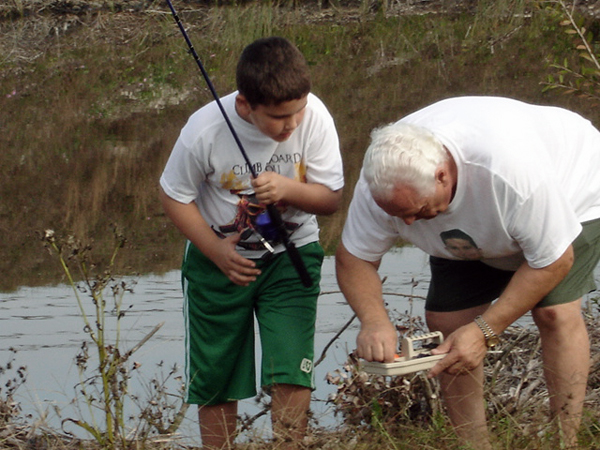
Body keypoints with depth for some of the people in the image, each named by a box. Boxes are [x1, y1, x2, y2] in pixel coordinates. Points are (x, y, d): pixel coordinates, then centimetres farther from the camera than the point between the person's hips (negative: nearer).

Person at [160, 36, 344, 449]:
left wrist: (289, 189, -32)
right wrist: (216, 251, -17)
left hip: (291, 251, 0)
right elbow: (175, 196, -7)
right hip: (220, 258, 0)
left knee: (291, 372, -12)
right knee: (215, 376, 9)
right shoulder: (205, 131, -24)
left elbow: (332, 198, -12)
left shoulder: (314, 116, -21)